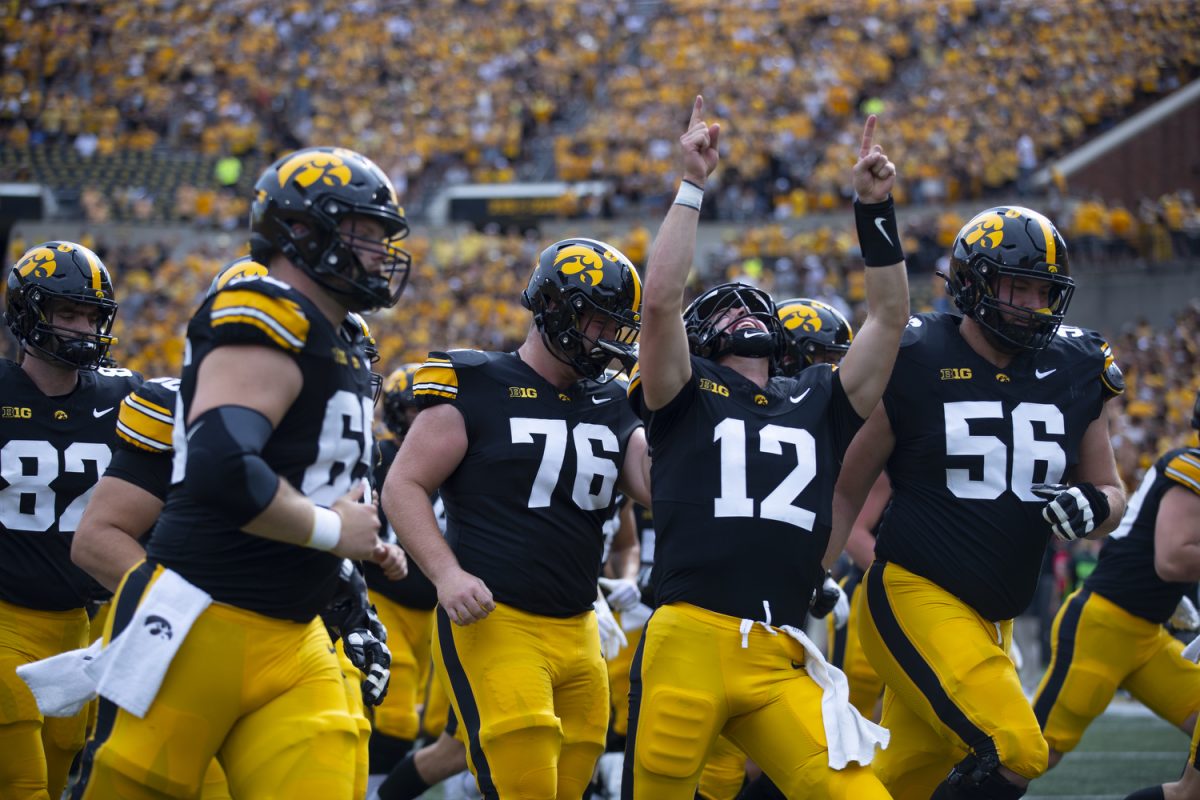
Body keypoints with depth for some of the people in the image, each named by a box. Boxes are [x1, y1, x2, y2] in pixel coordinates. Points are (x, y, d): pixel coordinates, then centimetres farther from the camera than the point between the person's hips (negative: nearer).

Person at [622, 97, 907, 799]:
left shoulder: (819, 405, 21)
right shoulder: (688, 397, 11)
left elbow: (890, 318, 16)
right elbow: (662, 299, -5)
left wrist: (875, 209, 12)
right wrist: (693, 185, -2)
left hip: (781, 665, 3)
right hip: (689, 645, -3)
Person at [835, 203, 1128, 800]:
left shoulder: (1074, 374, 6)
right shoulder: (914, 365, -8)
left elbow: (1110, 492, 15)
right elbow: (846, 487, 1)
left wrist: (1093, 507, -8)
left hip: (992, 617, 6)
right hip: (916, 596, -6)